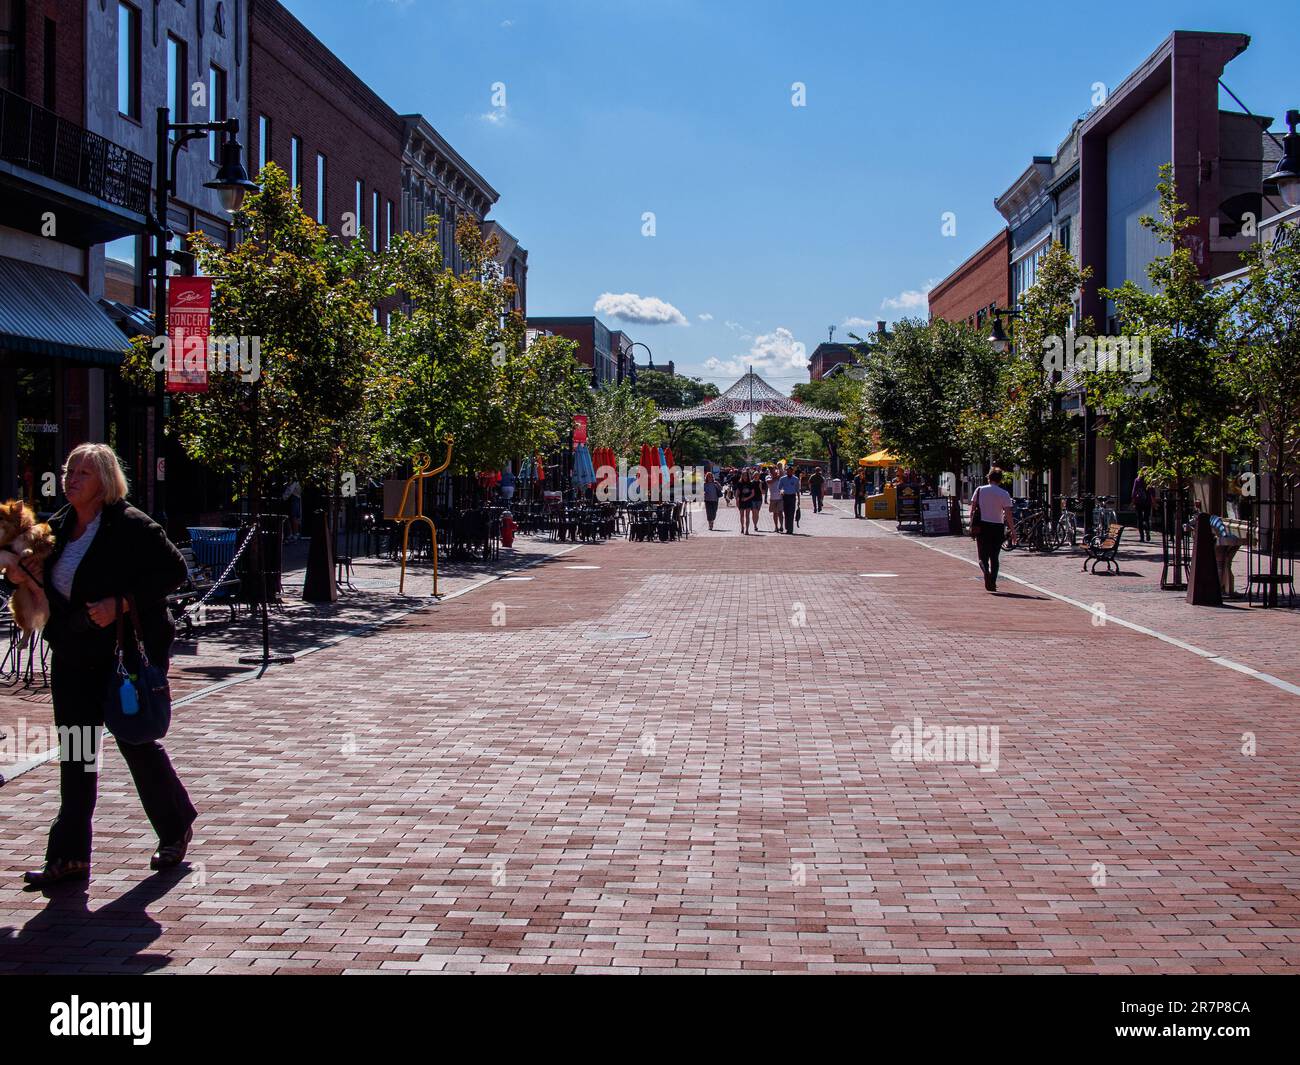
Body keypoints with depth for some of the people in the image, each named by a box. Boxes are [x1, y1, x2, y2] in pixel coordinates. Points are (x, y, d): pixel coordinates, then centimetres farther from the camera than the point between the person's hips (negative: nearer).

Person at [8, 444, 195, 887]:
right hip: (73, 658, 7)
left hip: (127, 654, -7)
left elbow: (173, 570, -16)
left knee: (137, 743, 4)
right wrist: (27, 576, -2)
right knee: (74, 756, 6)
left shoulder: (130, 525, -12)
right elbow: (56, 588, 19)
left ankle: (176, 830, 27)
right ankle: (69, 856, 11)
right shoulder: (59, 527, 10)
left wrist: (121, 603, -22)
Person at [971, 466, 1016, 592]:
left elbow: (972, 509, 2)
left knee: (983, 555, 6)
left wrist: (972, 525, 9)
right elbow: (1008, 514, -7)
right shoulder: (1004, 494, -3)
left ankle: (986, 570, -26)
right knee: (994, 557, 11)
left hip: (982, 526, 1)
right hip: (997, 527, -1)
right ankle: (992, 583, 5)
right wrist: (1013, 531, -3)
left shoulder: (979, 490, 3)